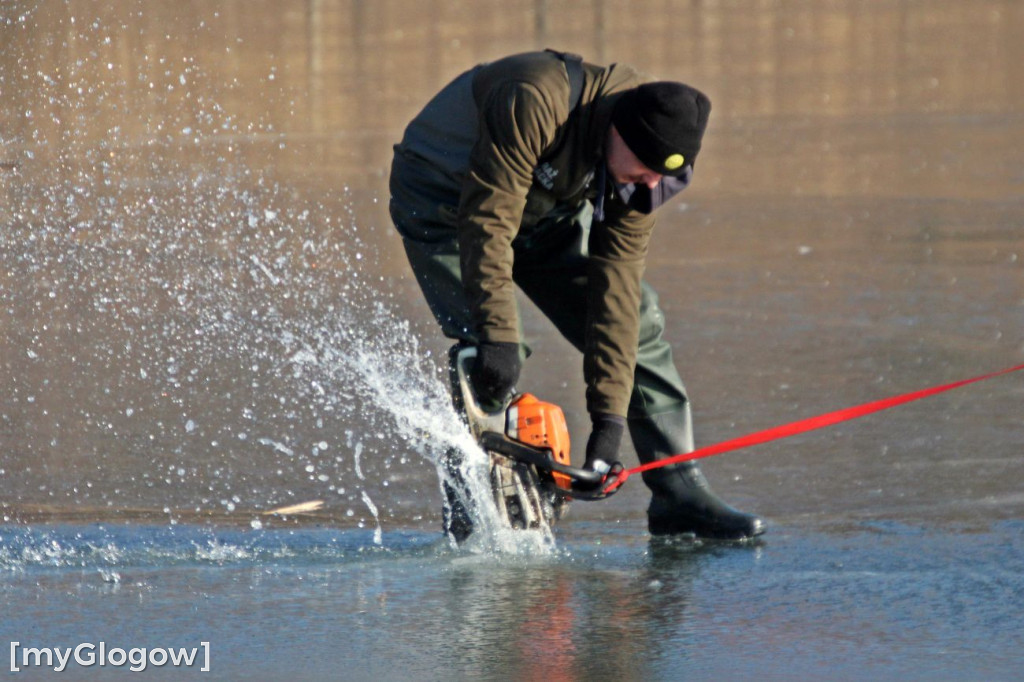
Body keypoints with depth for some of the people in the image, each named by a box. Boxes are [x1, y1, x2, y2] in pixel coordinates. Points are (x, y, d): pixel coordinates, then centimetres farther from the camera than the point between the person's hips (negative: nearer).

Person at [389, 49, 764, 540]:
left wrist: (610, 415, -23)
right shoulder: (536, 104, -40)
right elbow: (487, 220, -40)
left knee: (637, 323, -2)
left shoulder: (643, 167, -19)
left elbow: (616, 280, -19)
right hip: (442, 200, -6)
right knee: (492, 358, -23)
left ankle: (679, 493, 5)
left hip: (547, 213, 6)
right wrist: (497, 333, -46)